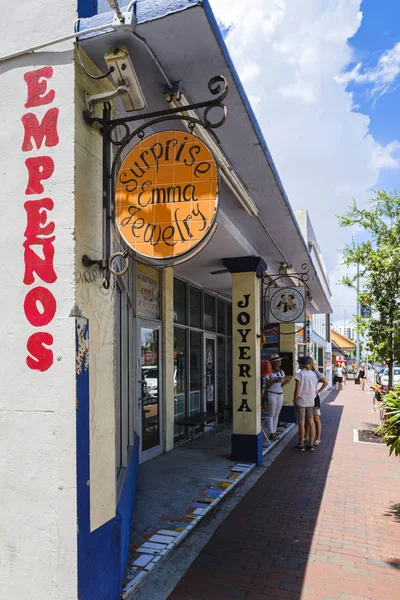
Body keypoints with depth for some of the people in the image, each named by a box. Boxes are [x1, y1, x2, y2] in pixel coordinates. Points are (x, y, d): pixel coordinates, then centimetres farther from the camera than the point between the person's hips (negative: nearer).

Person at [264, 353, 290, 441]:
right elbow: (266, 386, -8)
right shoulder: (269, 372, -11)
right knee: (271, 415, 0)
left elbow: (281, 385, 15)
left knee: (276, 414, 10)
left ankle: (274, 432, 17)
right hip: (271, 394, -6)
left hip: (280, 395, 6)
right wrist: (275, 381, -22)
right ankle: (271, 434, 6)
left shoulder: (282, 372, 8)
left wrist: (284, 383, -7)